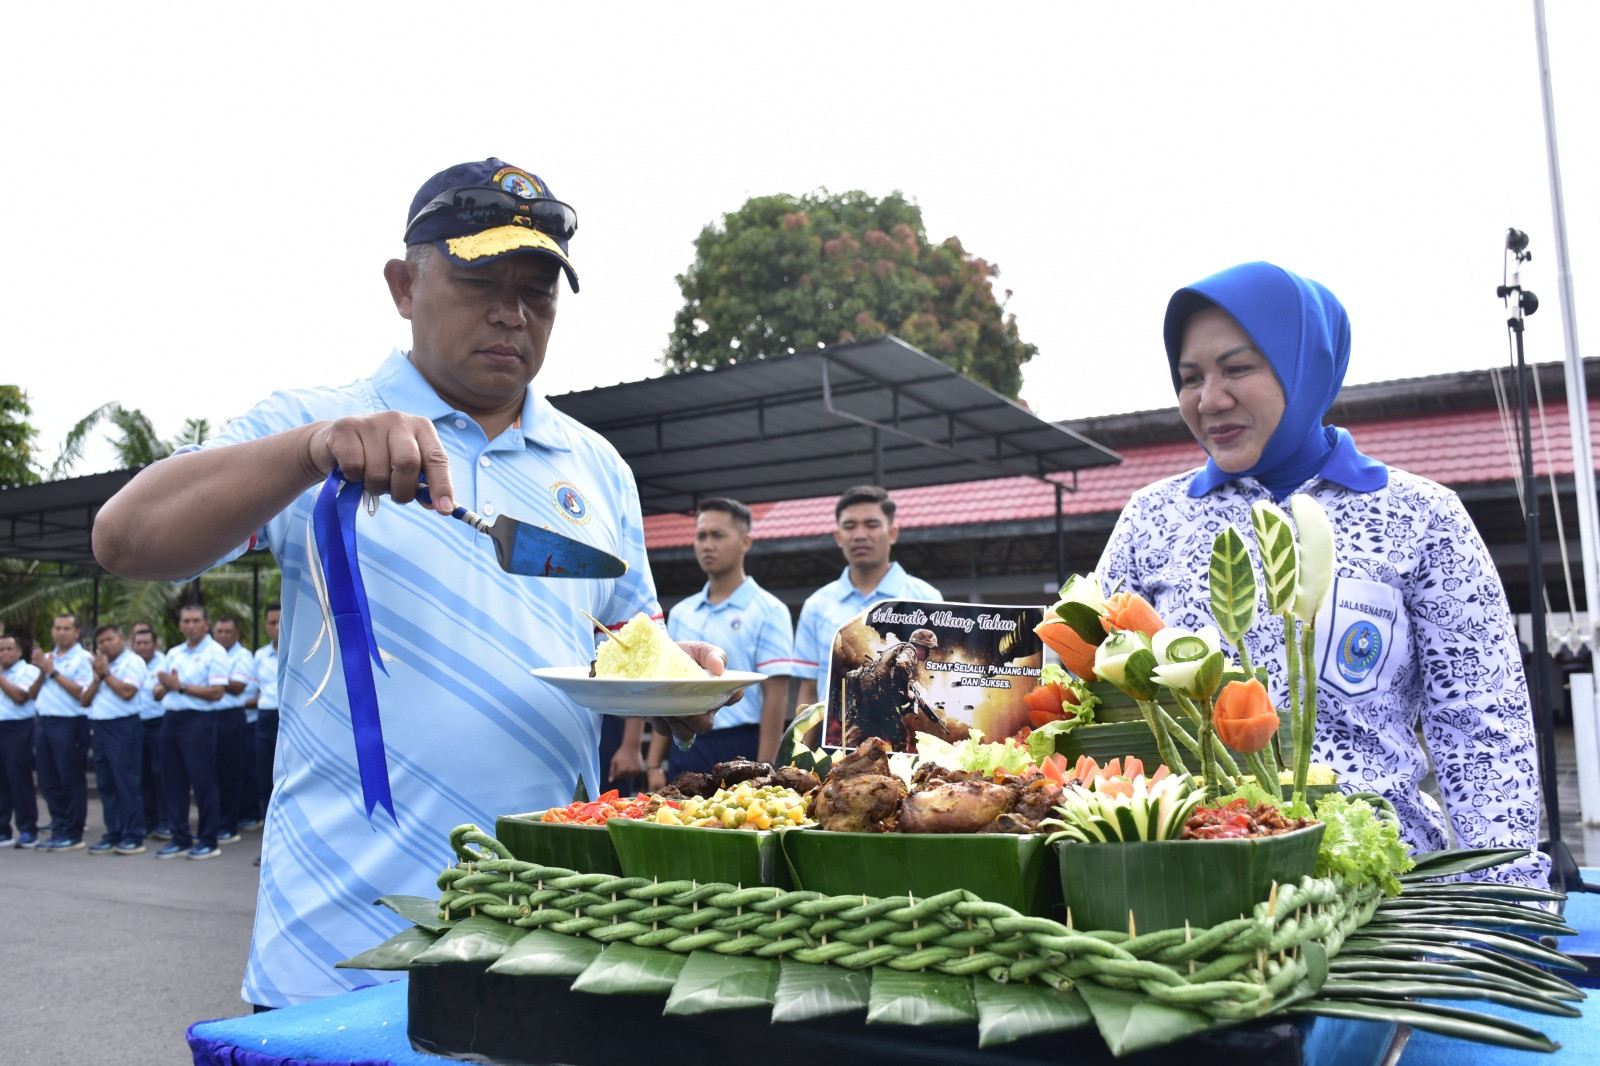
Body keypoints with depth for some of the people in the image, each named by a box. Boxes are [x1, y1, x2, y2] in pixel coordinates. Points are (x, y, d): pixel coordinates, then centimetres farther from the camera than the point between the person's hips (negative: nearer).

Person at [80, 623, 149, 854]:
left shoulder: (132, 661, -3)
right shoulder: (99, 665, 20)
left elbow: (127, 692, -17)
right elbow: (84, 701, 15)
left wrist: (105, 672, -7)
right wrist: (97, 678, 1)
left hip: (123, 726, -8)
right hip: (100, 728, 8)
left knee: (126, 783, -7)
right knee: (106, 784, 9)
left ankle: (133, 837, -4)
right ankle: (113, 835, 14)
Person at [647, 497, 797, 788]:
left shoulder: (767, 611, -4)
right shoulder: (680, 614, 13)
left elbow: (776, 695, -9)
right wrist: (654, 763, 8)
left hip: (739, 749, -5)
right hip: (685, 751, 5)